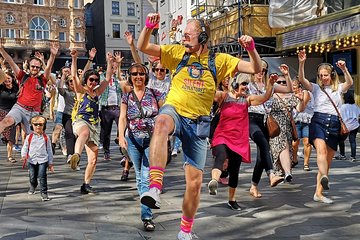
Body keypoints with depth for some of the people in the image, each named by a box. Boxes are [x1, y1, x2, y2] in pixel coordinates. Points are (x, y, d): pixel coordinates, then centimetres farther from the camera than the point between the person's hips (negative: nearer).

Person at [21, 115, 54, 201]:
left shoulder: (46, 138, 4)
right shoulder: (29, 137, 5)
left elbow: (49, 150, 8)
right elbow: (25, 147, 8)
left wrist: (50, 163, 7)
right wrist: (24, 155, -14)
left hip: (43, 160, -2)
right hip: (31, 160, 2)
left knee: (42, 176, -11)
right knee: (32, 177, 13)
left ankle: (44, 193, -3)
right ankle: (33, 186, 45)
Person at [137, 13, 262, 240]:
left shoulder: (219, 60, 5)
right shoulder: (178, 52, 6)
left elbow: (256, 69, 2)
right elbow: (143, 47, 4)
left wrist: (251, 48, -16)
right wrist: (149, 27, -14)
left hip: (198, 122, 1)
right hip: (174, 110, -1)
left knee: (195, 182, 3)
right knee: (162, 123, -42)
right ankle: (155, 188, -48)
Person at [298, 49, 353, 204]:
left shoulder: (338, 88, 13)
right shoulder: (316, 88, 9)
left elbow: (350, 83, -7)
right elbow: (302, 80, -6)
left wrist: (344, 69, -21)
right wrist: (301, 63, -19)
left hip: (334, 124, 3)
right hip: (318, 121, -3)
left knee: (328, 160, 3)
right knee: (321, 149, -31)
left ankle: (318, 193, 8)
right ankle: (324, 178, -53)